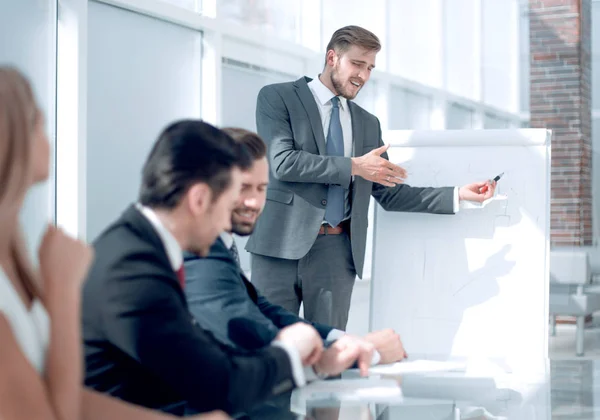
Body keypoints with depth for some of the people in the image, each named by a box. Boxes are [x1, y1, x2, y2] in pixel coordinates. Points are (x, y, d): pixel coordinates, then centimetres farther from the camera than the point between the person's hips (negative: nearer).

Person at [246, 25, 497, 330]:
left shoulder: (368, 123, 18)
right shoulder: (277, 98, 3)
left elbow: (389, 194, 17)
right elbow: (283, 161, -13)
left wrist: (458, 195, 7)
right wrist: (354, 166, -11)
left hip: (337, 251, 4)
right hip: (282, 244, -4)